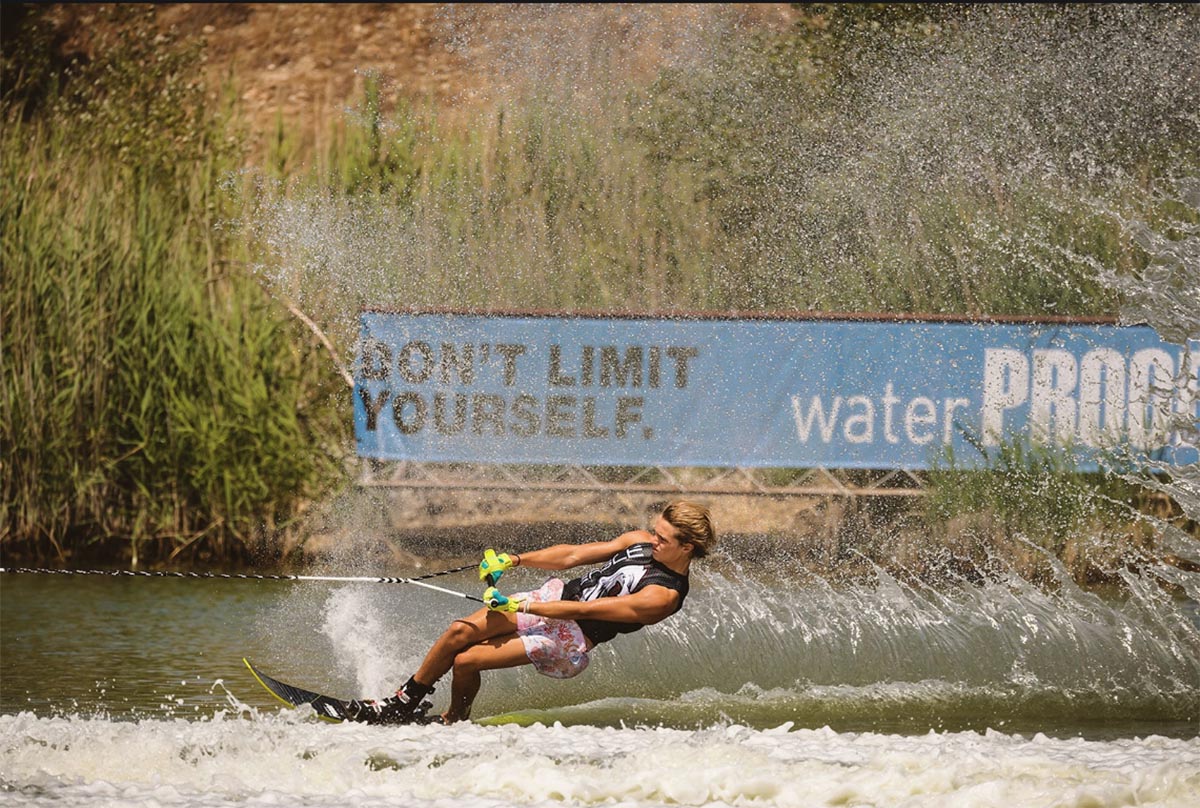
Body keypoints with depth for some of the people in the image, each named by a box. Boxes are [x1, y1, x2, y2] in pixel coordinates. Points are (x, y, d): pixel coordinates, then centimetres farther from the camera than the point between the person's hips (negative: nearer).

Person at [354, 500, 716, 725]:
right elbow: (573, 555, 7)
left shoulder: (665, 596, -23)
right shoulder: (641, 541, 1)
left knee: (466, 661, -15)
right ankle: (405, 701, 11)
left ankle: (454, 722, 13)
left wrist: (518, 607, -22)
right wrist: (513, 559, -1)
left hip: (570, 639, -7)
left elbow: (586, 610, -23)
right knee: (460, 632, -6)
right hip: (556, 597, 7)